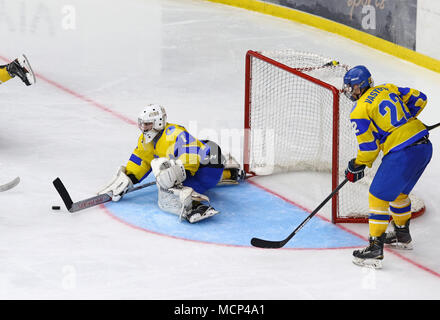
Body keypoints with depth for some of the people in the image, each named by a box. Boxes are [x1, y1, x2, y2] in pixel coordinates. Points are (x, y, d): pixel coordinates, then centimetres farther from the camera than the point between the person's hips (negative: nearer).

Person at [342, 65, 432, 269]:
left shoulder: (360, 112, -7)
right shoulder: (387, 89, 13)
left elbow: (368, 149, -7)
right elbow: (418, 99, 19)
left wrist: (356, 167, 11)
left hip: (402, 155, -9)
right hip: (425, 147, 9)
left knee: (379, 196, 2)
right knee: (398, 191, 28)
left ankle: (375, 250, 1)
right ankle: (402, 235, 44)